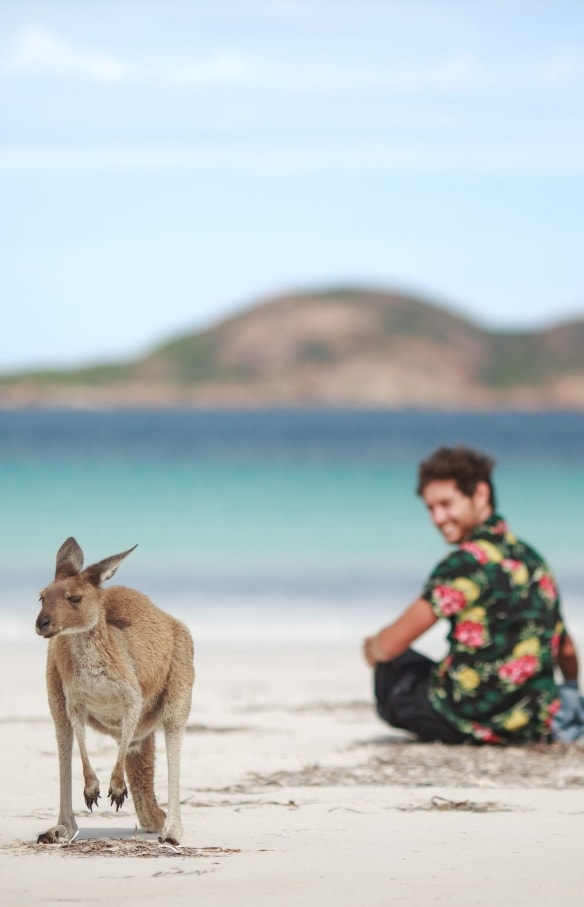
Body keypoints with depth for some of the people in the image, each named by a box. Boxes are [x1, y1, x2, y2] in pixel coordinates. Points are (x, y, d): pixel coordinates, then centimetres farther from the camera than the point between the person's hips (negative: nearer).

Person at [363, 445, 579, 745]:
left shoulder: (468, 562, -14)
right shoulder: (532, 559, 9)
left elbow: (391, 645, -12)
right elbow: (565, 649, 20)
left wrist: (372, 648, 11)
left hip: (476, 719, -7)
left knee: (393, 665, 16)